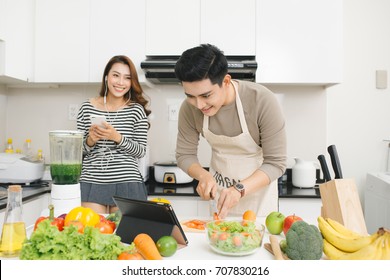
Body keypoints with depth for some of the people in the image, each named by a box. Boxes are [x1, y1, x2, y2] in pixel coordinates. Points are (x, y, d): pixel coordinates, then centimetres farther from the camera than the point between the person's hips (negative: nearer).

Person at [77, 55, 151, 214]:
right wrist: (90, 140, -13)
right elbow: (79, 150, 8)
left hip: (127, 184, -1)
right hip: (91, 183, 1)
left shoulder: (136, 110, 0)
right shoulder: (87, 108, 5)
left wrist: (117, 137, -17)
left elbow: (141, 151, -2)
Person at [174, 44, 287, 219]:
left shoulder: (262, 100, -29)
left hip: (258, 184, -2)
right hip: (217, 188, 3)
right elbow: (185, 155, -6)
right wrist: (203, 175, -26)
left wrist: (239, 189, -37)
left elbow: (276, 163, -23)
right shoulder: (189, 108, -19)